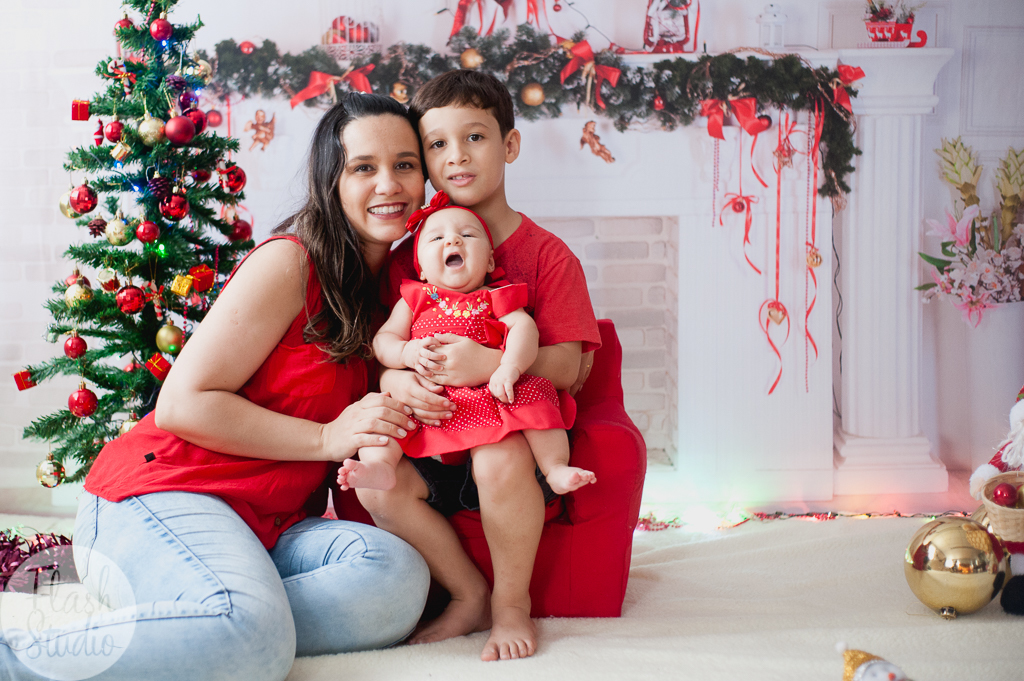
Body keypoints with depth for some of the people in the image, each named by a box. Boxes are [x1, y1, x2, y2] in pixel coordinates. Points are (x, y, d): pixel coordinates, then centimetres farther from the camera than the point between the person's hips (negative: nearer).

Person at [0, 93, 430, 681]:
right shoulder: (289, 263, -5)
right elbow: (183, 403, -10)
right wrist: (328, 438, -13)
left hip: (263, 525, 8)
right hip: (162, 495, -7)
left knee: (398, 577, -26)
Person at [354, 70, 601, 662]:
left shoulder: (545, 253, -2)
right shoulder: (410, 257, 9)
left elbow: (569, 367, -9)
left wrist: (490, 363, -27)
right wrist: (398, 381, -18)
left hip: (523, 424, -3)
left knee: (499, 461, -36)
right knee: (374, 481, -25)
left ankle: (512, 603, -7)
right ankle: (470, 596, -1)